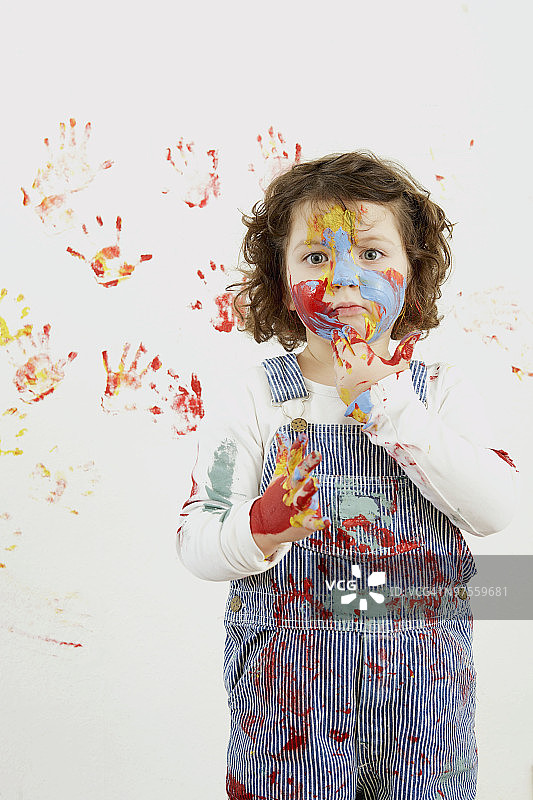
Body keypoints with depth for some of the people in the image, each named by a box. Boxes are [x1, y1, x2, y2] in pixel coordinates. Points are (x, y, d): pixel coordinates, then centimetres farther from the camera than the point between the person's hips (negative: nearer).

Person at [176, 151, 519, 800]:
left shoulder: (444, 391, 0)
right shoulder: (253, 400, -5)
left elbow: (494, 510, -15)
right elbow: (195, 544, -7)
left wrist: (386, 403, -18)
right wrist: (262, 528, -29)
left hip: (422, 685, 2)